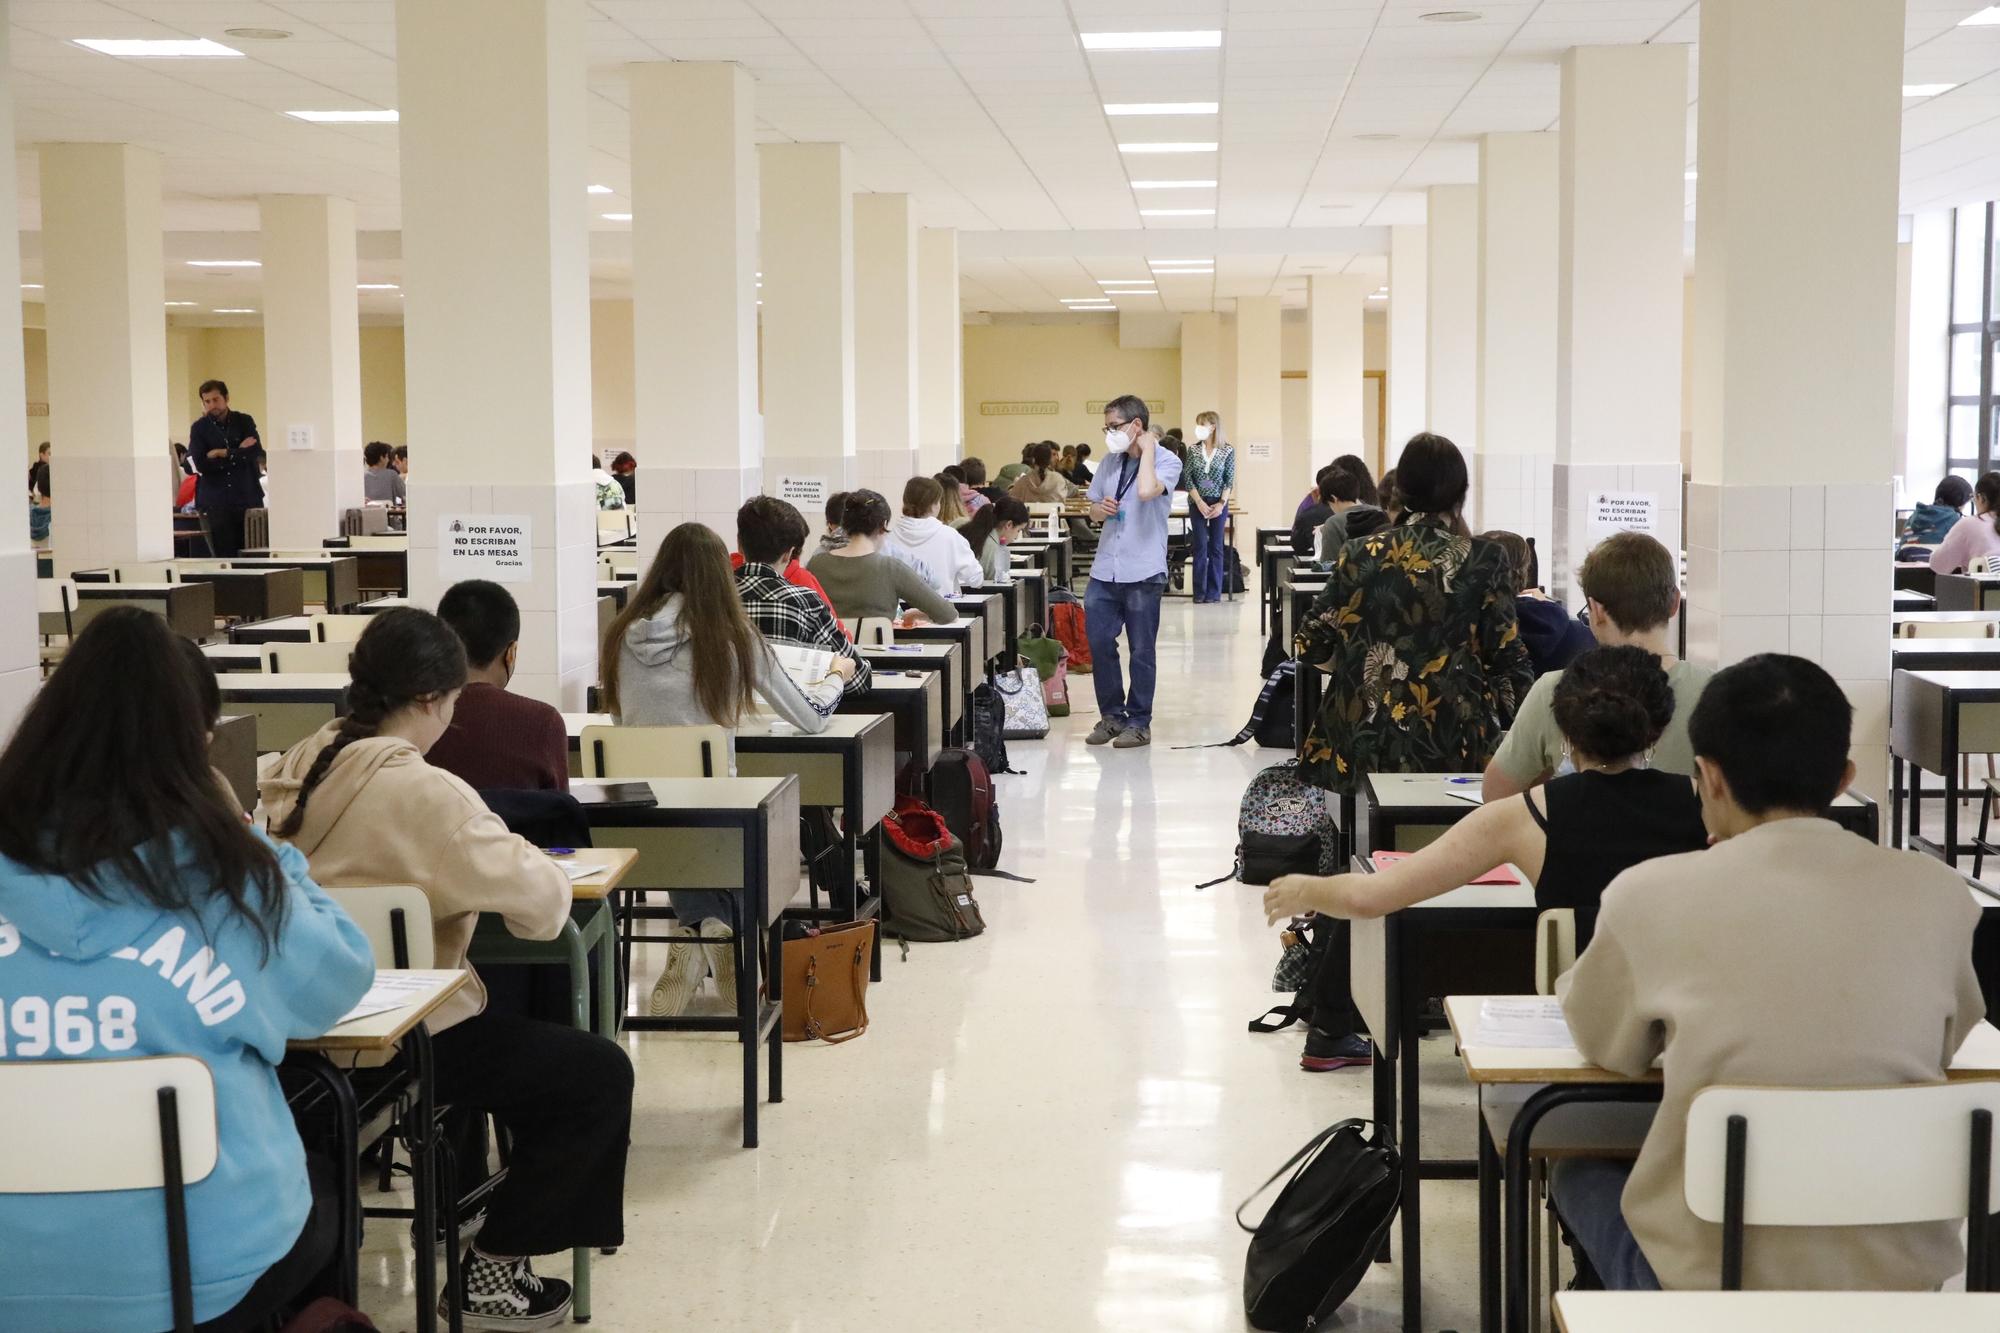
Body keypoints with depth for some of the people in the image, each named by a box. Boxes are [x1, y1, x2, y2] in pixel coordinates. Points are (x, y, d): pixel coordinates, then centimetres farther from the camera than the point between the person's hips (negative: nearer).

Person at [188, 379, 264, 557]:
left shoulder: (244, 421, 8)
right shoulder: (199, 428, 4)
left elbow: (256, 453, -6)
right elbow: (200, 464, -8)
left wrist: (224, 453, -8)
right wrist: (238, 454, -8)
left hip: (248, 497, 1)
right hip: (217, 501, -1)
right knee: (224, 556, -3)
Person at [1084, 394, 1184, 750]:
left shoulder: (1166, 461, -6)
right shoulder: (1110, 462, 12)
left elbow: (1146, 491, -28)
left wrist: (1147, 450, -14)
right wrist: (1102, 509, -2)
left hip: (1143, 572, -6)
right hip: (1105, 570, 6)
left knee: (1141, 650, 3)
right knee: (1099, 643, 4)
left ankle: (1139, 722, 14)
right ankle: (1112, 714, 19)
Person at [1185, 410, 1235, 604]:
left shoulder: (1228, 450, -2)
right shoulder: (1193, 450, 3)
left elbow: (1230, 480, -3)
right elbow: (1188, 479, -1)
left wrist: (1221, 504, -12)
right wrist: (1200, 502, -10)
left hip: (1219, 503, -1)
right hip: (1197, 503, 1)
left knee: (1216, 547, 3)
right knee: (1200, 547, 0)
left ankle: (1214, 592, 8)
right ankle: (1200, 593, 4)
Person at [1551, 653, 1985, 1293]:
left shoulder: (1650, 895, -14)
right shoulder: (1938, 893, -7)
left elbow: (1606, 1044, 6)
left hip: (1715, 1273, -3)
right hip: (1900, 1271, 3)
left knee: (1579, 1173, 28)